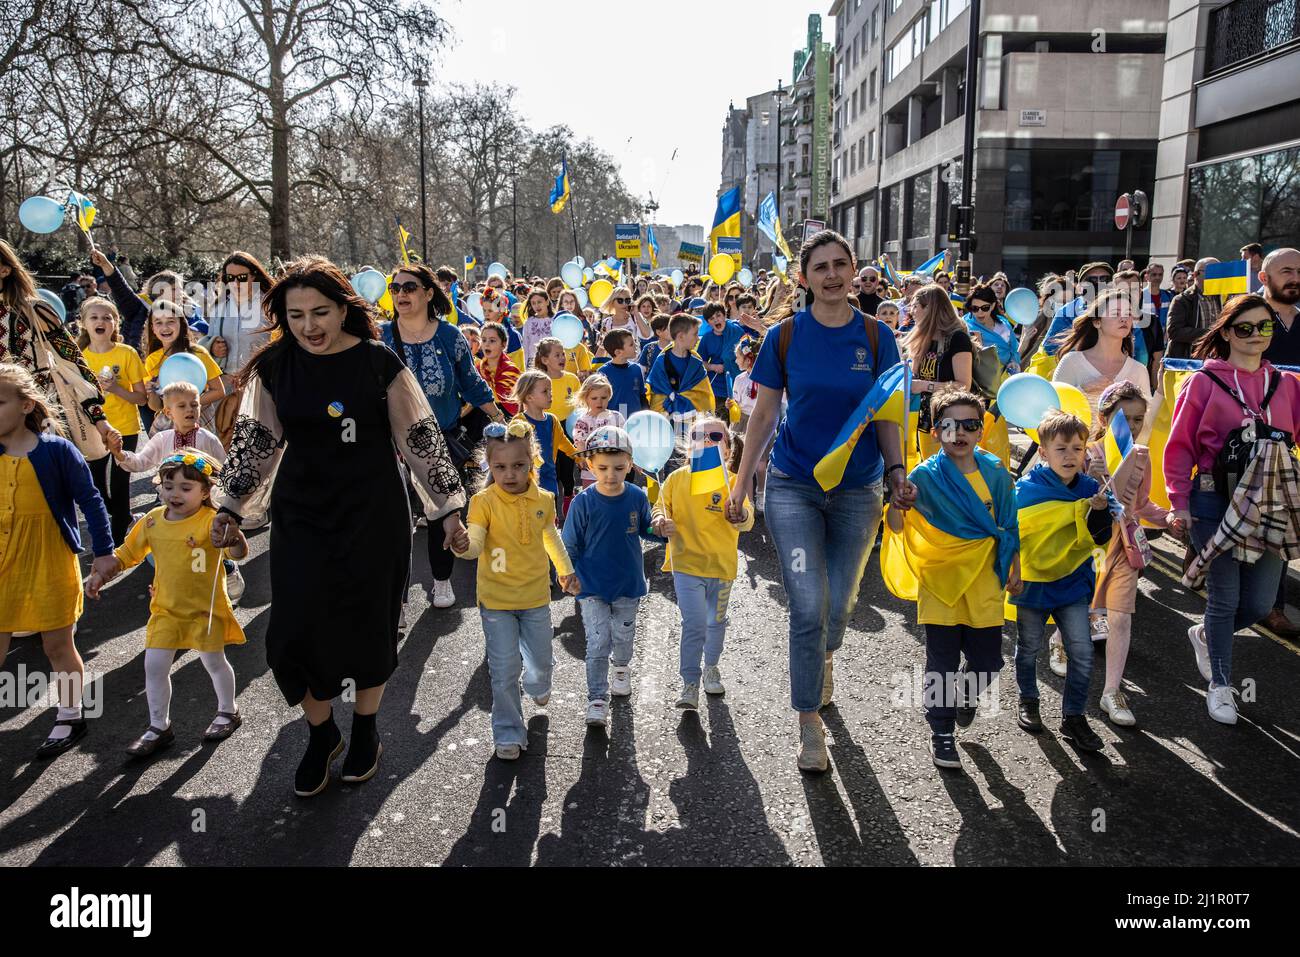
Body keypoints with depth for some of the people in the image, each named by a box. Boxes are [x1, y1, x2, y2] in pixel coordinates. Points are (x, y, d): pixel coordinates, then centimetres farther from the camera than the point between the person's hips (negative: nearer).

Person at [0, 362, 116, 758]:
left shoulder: (56, 450, -11)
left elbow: (90, 501, -6)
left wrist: (103, 551, -4)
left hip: (50, 565, -4)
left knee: (57, 645, 9)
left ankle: (70, 718, 28)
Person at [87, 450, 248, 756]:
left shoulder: (211, 520, -19)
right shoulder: (153, 520, -2)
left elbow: (238, 552, -33)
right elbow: (127, 553, 12)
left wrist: (234, 538, -55)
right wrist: (101, 575, 2)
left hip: (206, 608, -5)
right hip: (166, 608, 5)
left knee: (213, 662, 11)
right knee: (154, 666, 4)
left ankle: (228, 712, 35)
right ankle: (159, 728, 21)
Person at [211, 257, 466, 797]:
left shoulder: (379, 364, -8)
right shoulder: (273, 368, 0)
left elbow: (421, 438, -3)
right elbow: (254, 441, 8)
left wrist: (448, 506, -3)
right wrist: (228, 508, 6)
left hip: (373, 516, -2)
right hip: (301, 517, 2)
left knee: (370, 625, 8)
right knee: (296, 631, -2)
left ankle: (365, 728, 33)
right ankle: (321, 733, 24)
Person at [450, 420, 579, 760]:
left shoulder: (543, 499, -4)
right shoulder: (484, 502, -15)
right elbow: (476, 545, -26)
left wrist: (566, 570, 23)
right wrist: (464, 546, -48)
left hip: (536, 596, 3)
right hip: (496, 600, -3)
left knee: (541, 660, 18)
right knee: (505, 669, 0)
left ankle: (538, 687, 53)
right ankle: (508, 733, 18)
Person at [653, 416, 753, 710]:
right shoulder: (677, 478, -3)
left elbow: (747, 521, -13)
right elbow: (661, 506, 6)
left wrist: (739, 516, -35)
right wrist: (661, 521, -15)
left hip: (721, 565, 1)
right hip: (686, 563, -1)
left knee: (716, 621, 19)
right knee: (694, 624, -9)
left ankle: (711, 668, 43)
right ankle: (690, 685, 0)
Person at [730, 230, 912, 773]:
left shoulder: (875, 336, -1)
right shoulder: (785, 336, -4)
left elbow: (885, 416, 4)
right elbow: (764, 414, 2)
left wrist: (897, 472, -9)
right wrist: (741, 483, 1)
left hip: (857, 492, 2)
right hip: (793, 488, -2)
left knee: (839, 605, 11)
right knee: (807, 606, -9)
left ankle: (823, 658, 47)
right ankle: (810, 725, 7)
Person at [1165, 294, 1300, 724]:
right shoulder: (1204, 383, -5)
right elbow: (1179, 446, -3)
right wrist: (1180, 502, -6)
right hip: (1215, 505, -3)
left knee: (1259, 603, 6)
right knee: (1225, 598, 4)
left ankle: (1205, 635, 37)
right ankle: (1220, 685, 22)